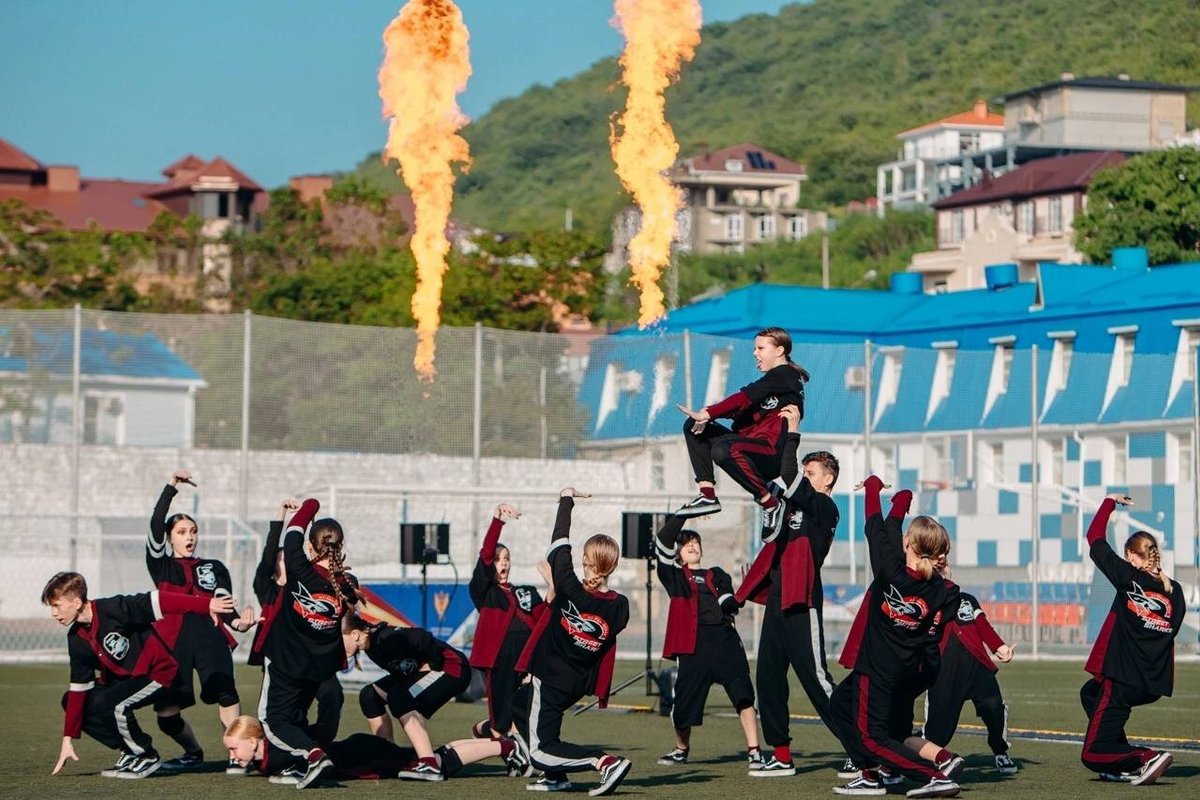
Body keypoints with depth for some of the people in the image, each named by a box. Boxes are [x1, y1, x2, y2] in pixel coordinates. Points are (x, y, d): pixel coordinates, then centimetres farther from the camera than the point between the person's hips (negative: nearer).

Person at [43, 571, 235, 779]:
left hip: (157, 670, -8)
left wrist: (207, 605, -33)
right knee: (71, 701, 0)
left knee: (108, 705, -29)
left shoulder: (112, 609, -25)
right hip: (123, 677, 8)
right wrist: (68, 739, -4)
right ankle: (129, 750, 6)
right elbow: (79, 688, -1)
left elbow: (158, 602, -27)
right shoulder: (77, 640, -3)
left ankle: (147, 757, -7)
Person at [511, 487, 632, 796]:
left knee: (541, 751, -6)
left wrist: (567, 499, -3)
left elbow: (559, 545, -15)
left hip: (551, 678, -7)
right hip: (580, 683, 7)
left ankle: (606, 762, -25)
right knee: (520, 703, 32)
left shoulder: (570, 591, -22)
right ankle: (555, 777, 26)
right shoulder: (619, 606, -10)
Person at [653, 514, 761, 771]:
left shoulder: (717, 575, 21)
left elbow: (729, 605, 9)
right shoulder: (674, 576, 15)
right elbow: (663, 543, 0)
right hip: (693, 645, -1)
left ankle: (754, 751, -11)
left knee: (743, 694, -12)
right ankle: (681, 749, 29)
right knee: (684, 701, 3)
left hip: (724, 639, 1)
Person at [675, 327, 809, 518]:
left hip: (772, 453, -10)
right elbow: (743, 408, 12)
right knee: (692, 426, 10)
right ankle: (708, 495, -1)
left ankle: (770, 504, -23)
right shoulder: (778, 377, 24)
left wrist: (707, 414, -22)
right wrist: (707, 416, -4)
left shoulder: (784, 375, -6)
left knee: (722, 450, -39)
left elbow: (745, 398, -18)